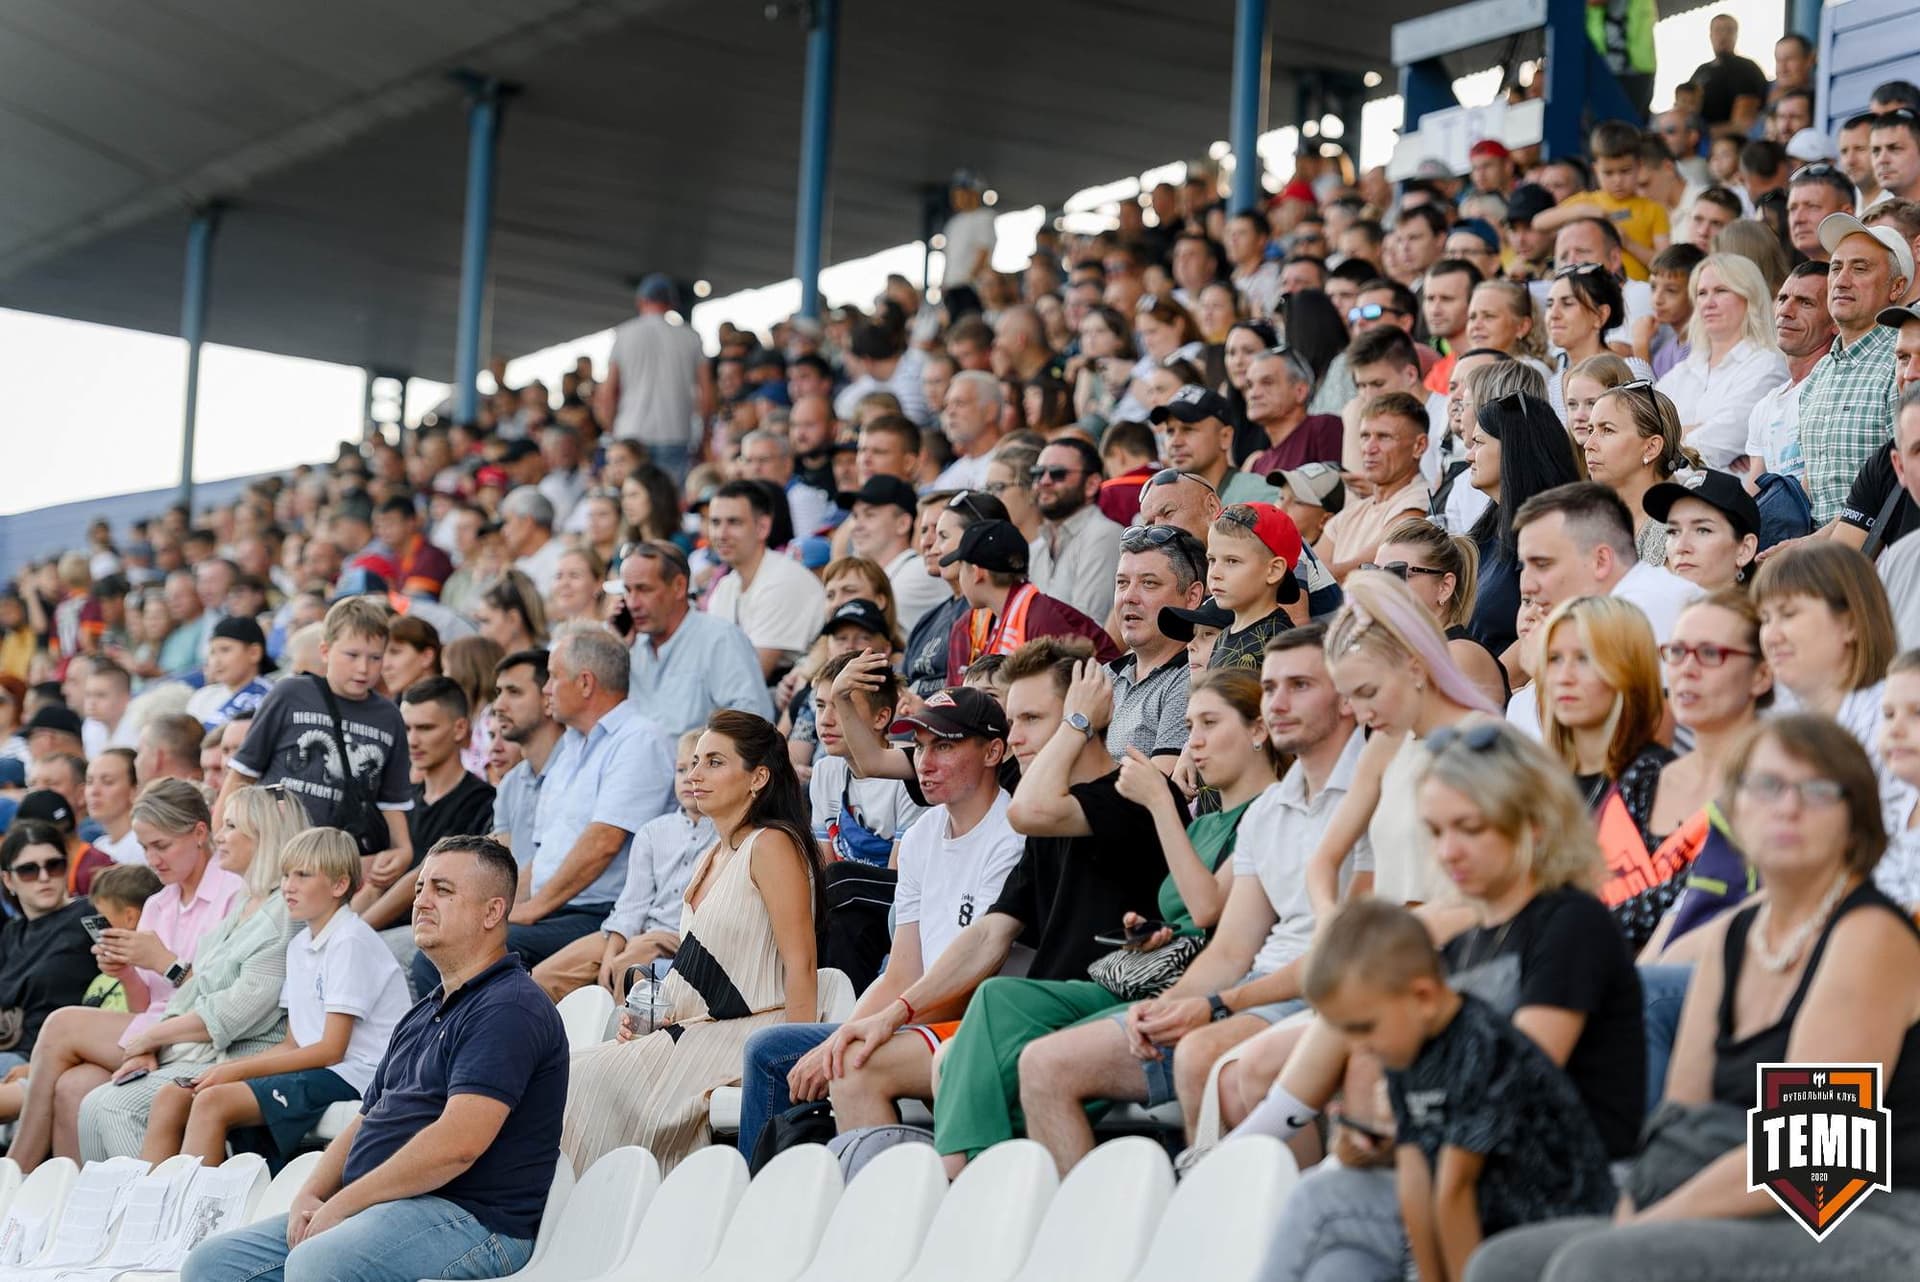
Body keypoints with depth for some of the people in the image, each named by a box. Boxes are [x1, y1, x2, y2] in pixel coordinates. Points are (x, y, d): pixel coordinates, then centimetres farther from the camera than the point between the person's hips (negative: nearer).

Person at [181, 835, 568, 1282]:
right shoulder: (423, 1015, 24)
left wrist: (342, 1203, -15)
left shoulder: (509, 1009, -11)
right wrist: (310, 1195, 3)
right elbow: (366, 1121, 24)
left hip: (469, 1217, -10)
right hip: (384, 1210, 10)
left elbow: (458, 1144, -22)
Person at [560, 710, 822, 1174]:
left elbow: (800, 965, -15)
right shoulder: (712, 858, 20)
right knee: (579, 1072, -10)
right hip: (695, 1030, 9)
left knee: (600, 1078, -20)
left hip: (748, 1032, -9)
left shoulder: (772, 845, -9)